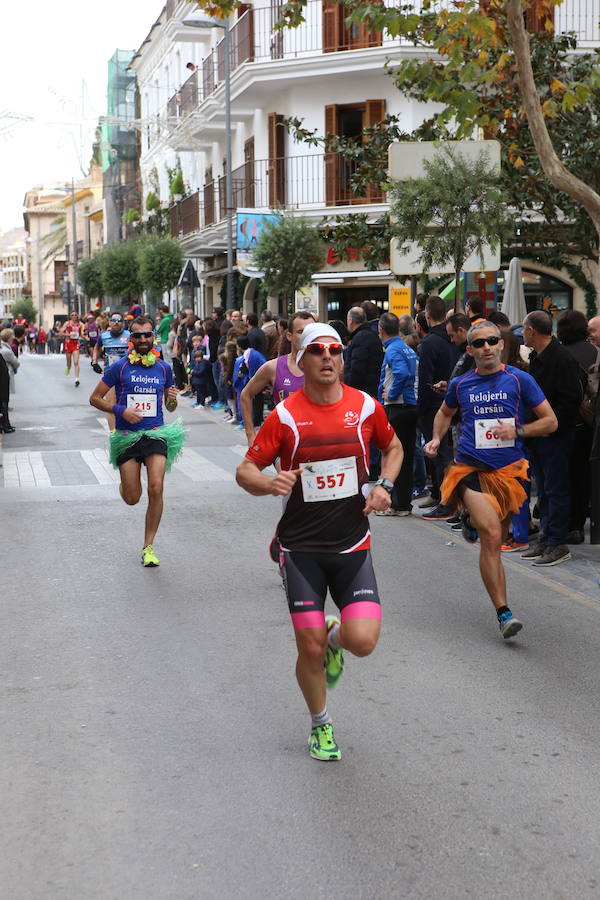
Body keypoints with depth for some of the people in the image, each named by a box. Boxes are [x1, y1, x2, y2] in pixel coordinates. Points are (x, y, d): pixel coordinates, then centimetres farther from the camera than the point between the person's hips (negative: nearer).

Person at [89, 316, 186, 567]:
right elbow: (95, 398, 3)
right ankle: (125, 483, 40)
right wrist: (120, 410, -12)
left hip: (156, 434, 1)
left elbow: (170, 408, 18)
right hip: (127, 436, -1)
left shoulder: (164, 368, 7)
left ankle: (148, 546, -2)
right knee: (132, 499, 0)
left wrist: (172, 399, -6)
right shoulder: (120, 367, -2)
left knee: (156, 488, -16)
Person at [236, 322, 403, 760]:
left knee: (363, 641, -13)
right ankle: (321, 725, 29)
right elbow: (246, 470, -2)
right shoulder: (285, 414, -6)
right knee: (310, 649, 1)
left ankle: (335, 635, 25)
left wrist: (384, 486, 0)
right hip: (301, 547, -1)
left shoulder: (366, 406, -1)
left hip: (352, 544, 1)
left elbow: (393, 447, 18)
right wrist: (269, 483, -24)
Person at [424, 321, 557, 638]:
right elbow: (445, 413, 28)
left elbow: (550, 421, 4)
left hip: (508, 469, 1)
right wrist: (436, 439, 10)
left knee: (495, 540, 15)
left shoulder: (519, 380, 1)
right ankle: (503, 613, -16)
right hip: (471, 468, -1)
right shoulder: (460, 384, 7)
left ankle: (472, 520, 51)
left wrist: (517, 431, -11)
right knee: (491, 535, -20)